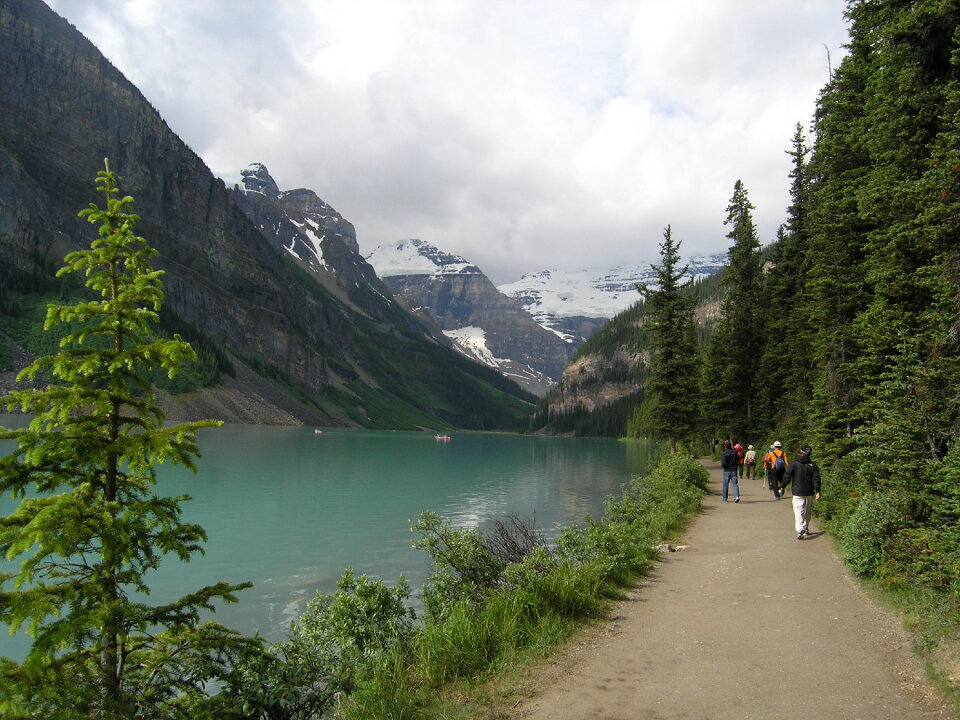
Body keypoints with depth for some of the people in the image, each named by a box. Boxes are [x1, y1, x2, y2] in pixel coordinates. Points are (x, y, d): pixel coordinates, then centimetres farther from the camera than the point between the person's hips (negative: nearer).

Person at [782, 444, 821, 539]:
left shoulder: (795, 464, -6)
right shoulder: (812, 465, -1)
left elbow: (787, 476, -4)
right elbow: (816, 479, -4)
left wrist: (783, 487, 6)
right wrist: (817, 491, -4)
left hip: (797, 492, -3)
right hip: (809, 492, 3)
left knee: (798, 511, -6)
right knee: (807, 511, 20)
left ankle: (800, 530, -24)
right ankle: (806, 529, 31)